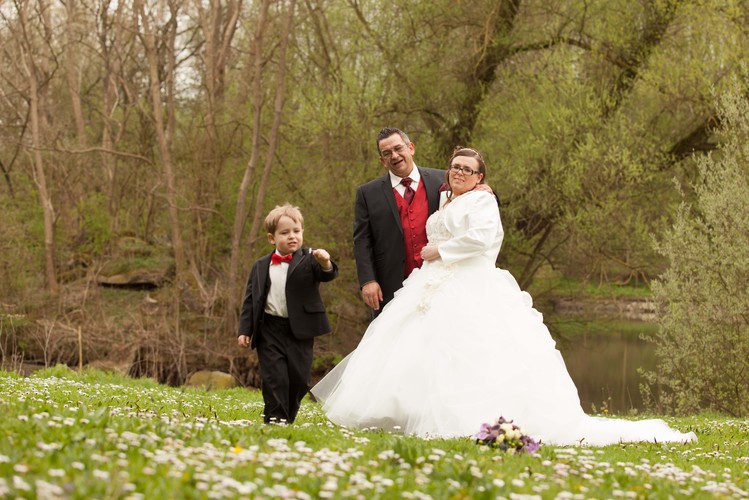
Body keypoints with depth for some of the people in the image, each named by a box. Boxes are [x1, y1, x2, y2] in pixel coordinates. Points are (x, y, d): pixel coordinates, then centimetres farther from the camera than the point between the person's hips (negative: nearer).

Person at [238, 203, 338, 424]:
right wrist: (244, 330, 3)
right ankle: (275, 419, 1)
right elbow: (250, 300, 9)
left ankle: (288, 418, 21)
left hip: (300, 331, 0)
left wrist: (326, 263, -41)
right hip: (270, 330, 0)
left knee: (299, 378, 4)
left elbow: (328, 274, -18)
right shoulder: (261, 267, 7)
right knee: (274, 376, -5)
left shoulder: (308, 260, 0)